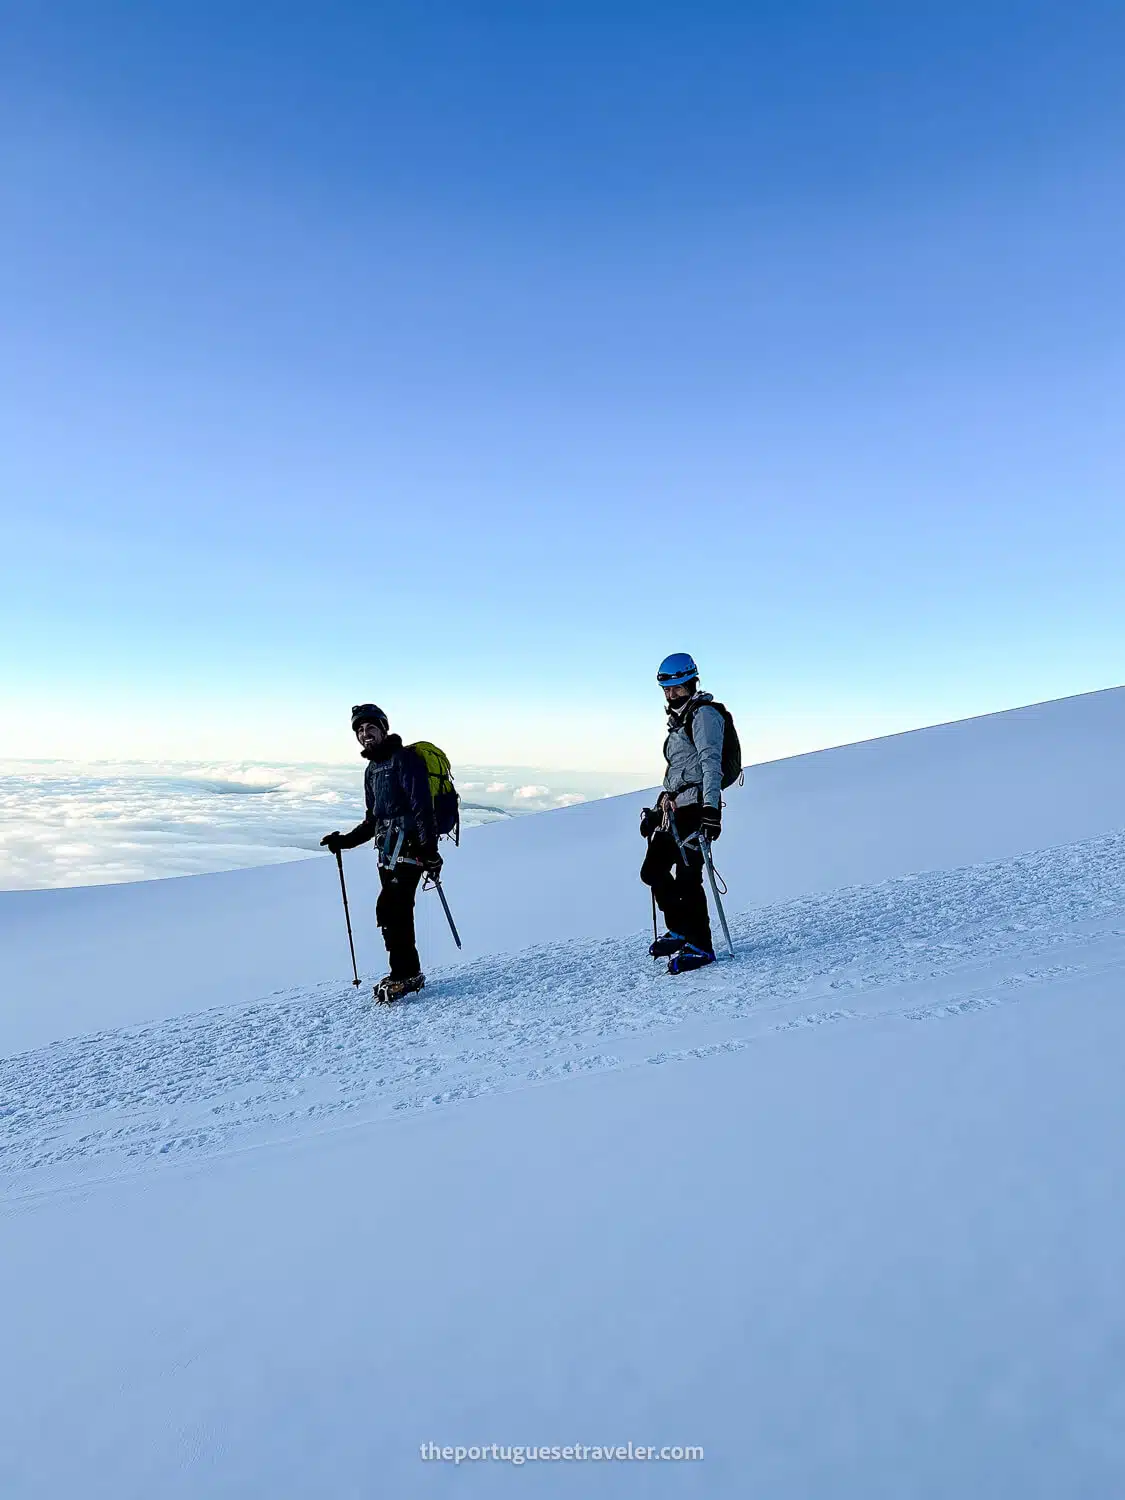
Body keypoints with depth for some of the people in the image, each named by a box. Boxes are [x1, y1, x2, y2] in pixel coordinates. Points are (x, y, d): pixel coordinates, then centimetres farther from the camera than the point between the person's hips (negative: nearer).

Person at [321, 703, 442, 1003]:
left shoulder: (405, 758, -6)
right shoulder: (372, 770, 21)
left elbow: (422, 806, -15)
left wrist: (430, 850, -22)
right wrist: (345, 841, 16)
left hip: (408, 845, -8)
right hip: (388, 850, 8)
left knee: (389, 909, -16)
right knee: (396, 911, 4)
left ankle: (403, 975, -10)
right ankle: (409, 973, 12)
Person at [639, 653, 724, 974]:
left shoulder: (704, 714, -7)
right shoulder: (678, 720, 22)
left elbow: (711, 763, -17)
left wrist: (711, 809, -26)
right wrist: (658, 810, 24)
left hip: (695, 806, -10)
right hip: (674, 808, 10)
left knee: (686, 878, -10)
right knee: (653, 872, 11)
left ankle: (700, 946, 0)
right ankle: (681, 931, 23)